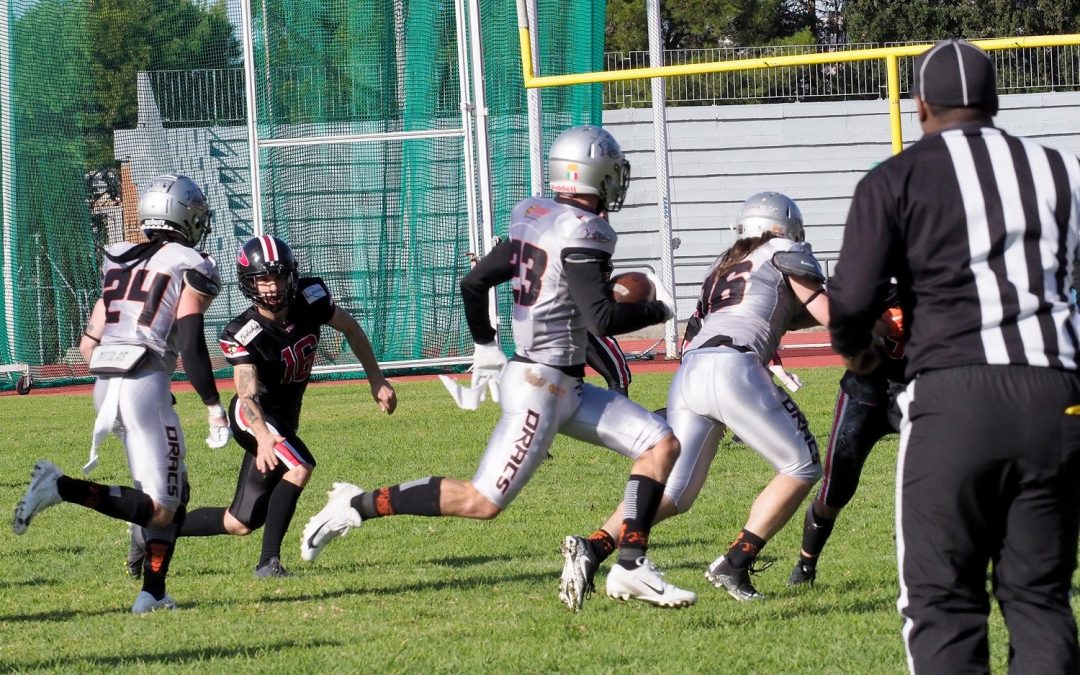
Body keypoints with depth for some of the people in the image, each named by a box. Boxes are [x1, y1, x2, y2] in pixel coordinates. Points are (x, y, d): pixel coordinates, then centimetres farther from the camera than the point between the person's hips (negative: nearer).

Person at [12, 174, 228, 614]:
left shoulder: (120, 264, 18)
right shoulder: (193, 269, 0)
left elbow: (88, 344, 17)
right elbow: (191, 346, -11)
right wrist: (213, 406, -6)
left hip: (105, 383, 8)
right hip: (146, 384, -8)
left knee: (172, 492, 19)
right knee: (161, 508, -6)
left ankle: (153, 592, 9)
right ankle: (64, 488, -23)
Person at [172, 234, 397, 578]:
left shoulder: (310, 297, -12)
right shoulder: (243, 335, -27)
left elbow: (350, 328, 7)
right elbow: (247, 394, -37)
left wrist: (376, 380, 9)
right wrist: (263, 437, -55)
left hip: (283, 419, 6)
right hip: (254, 417, -6)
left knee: (240, 524, 9)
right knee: (299, 466, -34)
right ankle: (269, 561, -26)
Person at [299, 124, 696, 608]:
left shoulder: (532, 217, 9)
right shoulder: (582, 232, -17)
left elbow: (474, 283, 16)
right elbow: (602, 319, -23)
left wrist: (485, 345, 31)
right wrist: (659, 311, -5)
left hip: (566, 387, 10)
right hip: (540, 385, -10)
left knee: (662, 445, 6)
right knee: (481, 503, -8)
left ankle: (631, 568, 1)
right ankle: (359, 506, 0)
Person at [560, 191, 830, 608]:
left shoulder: (721, 269, 33)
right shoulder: (783, 254, 15)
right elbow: (829, 315, 10)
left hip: (688, 373, 6)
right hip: (732, 369, -6)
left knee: (673, 493, 8)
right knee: (802, 467, 6)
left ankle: (592, 549, -15)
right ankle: (735, 564, -4)